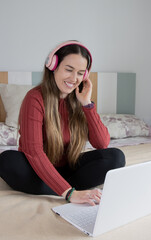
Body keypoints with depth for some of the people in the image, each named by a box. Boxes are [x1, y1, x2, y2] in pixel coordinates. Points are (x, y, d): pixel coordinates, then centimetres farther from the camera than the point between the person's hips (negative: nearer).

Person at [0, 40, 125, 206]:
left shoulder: (79, 100, -1)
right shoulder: (36, 98, -18)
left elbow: (102, 144, -8)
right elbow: (33, 152, -28)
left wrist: (87, 103, -16)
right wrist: (69, 192, -37)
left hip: (68, 167, 4)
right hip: (39, 171, -3)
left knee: (116, 157, -17)